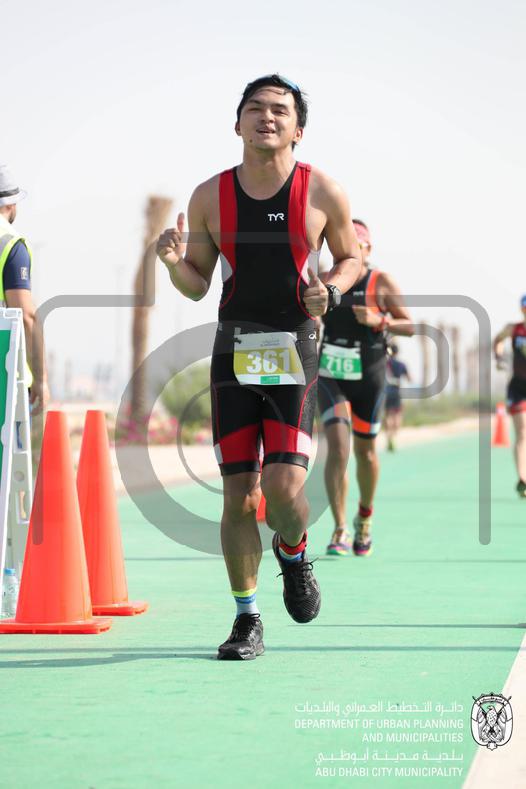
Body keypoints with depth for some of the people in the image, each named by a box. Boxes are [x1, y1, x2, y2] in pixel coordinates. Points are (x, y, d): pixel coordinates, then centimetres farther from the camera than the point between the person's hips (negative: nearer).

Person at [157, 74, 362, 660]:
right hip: (233, 352, 2)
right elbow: (197, 286, 9)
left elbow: (351, 256, 13)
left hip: (294, 353, -2)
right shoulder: (210, 197, 3)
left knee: (284, 487, -14)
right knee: (238, 495, 1)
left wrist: (330, 288, -8)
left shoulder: (322, 193, -1)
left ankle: (293, 553, 22)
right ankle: (247, 619, 16)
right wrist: (175, 263, -12)